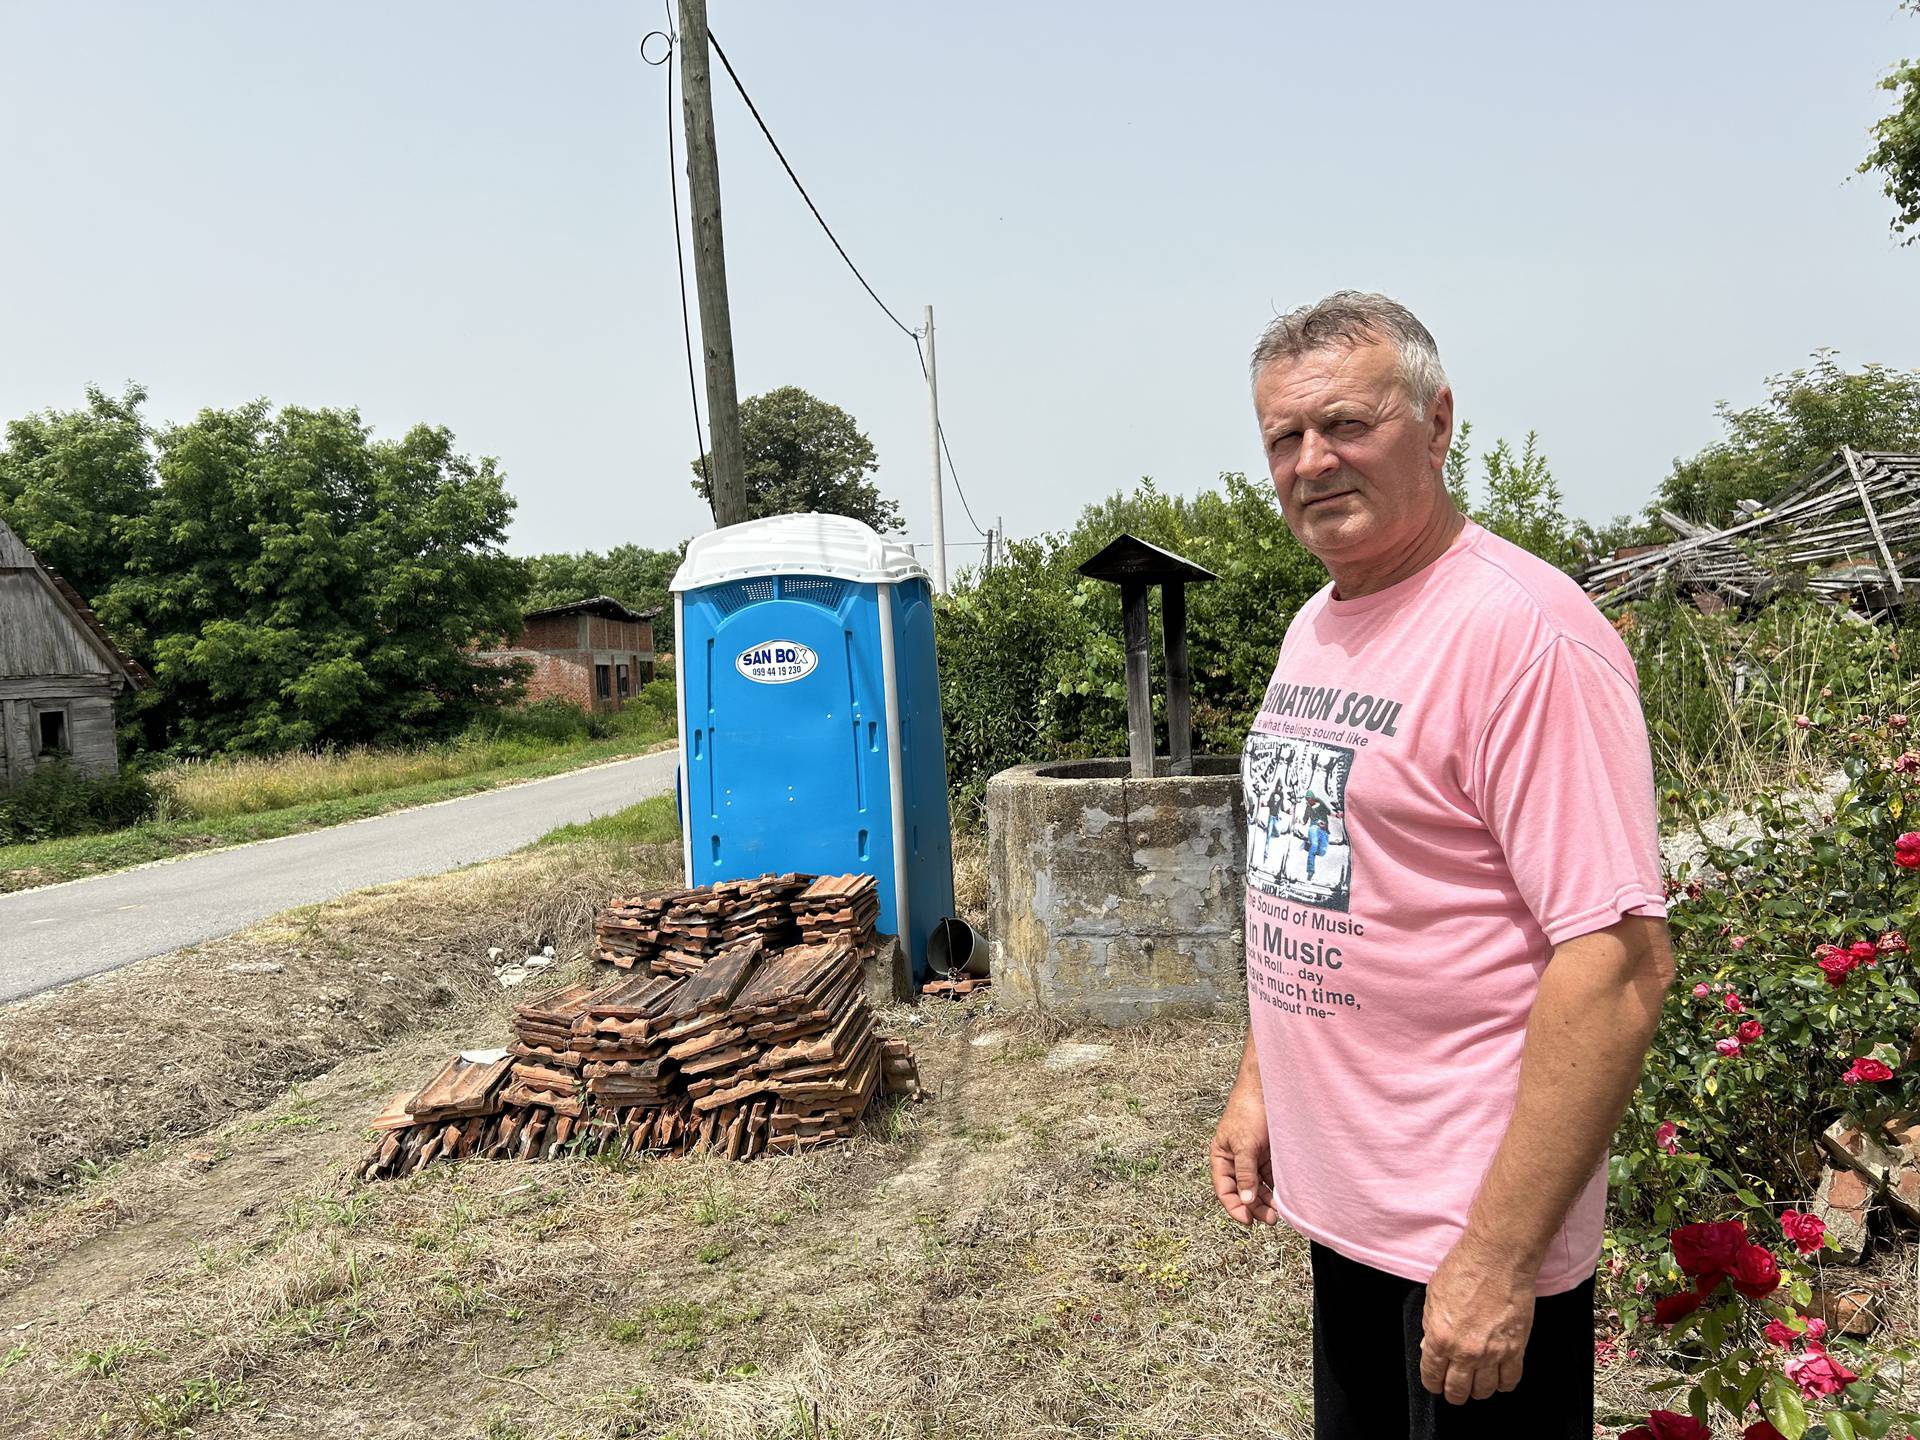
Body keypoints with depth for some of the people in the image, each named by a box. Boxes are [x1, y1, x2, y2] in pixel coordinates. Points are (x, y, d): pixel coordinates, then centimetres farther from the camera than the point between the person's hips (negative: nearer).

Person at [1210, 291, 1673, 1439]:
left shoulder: (1523, 630, -20)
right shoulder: (1315, 626, 7)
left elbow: (1621, 964, -23)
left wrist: (1498, 1256, -22)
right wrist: (1259, 1083, 14)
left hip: (1470, 1226, -8)